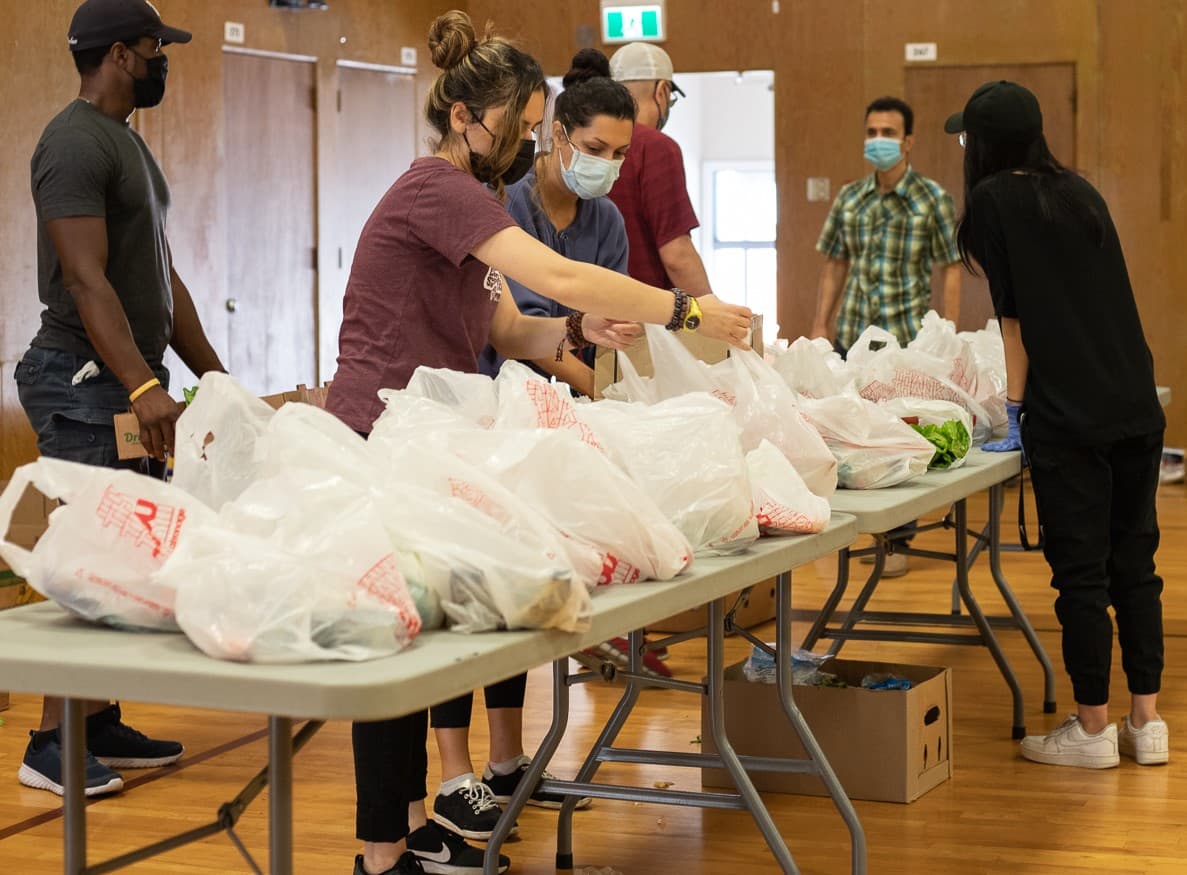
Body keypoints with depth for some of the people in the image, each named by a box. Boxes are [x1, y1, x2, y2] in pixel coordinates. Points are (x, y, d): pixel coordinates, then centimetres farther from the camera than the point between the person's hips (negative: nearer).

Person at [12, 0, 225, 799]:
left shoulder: (128, 142, 19)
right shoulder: (76, 143, -12)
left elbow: (161, 276, 22)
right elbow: (85, 279, -22)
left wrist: (216, 378, 21)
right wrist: (142, 387, -32)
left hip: (133, 383, 10)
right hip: (87, 382, -10)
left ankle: (103, 725, 16)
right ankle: (52, 742, -5)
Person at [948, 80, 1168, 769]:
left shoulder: (995, 199, -2)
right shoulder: (1080, 193, 15)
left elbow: (1016, 317, -4)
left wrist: (1013, 410, 1)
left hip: (1068, 418, -6)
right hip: (1137, 406, 6)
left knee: (1080, 570, 0)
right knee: (1135, 562, 11)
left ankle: (1093, 729, 6)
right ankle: (1147, 720, 15)